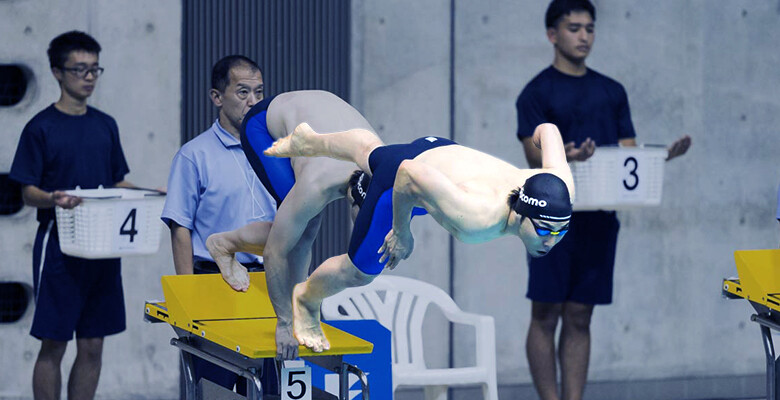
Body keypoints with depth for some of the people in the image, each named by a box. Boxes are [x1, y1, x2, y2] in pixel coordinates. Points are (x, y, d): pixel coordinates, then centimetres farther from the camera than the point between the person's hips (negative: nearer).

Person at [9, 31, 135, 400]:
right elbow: (28, 193, -6)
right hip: (58, 246, -5)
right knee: (53, 345, -2)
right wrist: (53, 199, -27)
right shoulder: (41, 128, -4)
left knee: (93, 346, 7)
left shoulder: (106, 126, 11)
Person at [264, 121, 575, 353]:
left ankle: (309, 141, 66)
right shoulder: (478, 216, -49)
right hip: (401, 179, -6)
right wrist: (401, 233, -26)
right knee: (358, 272, 15)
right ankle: (306, 300, 48)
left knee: (371, 150, 36)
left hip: (447, 152, 6)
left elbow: (547, 129, -15)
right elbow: (409, 173, -40)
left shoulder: (560, 188, -33)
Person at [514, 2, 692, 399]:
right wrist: (566, 156, -34)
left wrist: (665, 154, -6)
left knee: (579, 318, 7)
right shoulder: (537, 92, -1)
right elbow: (535, 155, -12)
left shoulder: (612, 91, 16)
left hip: (599, 217, 5)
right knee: (546, 315, -3)